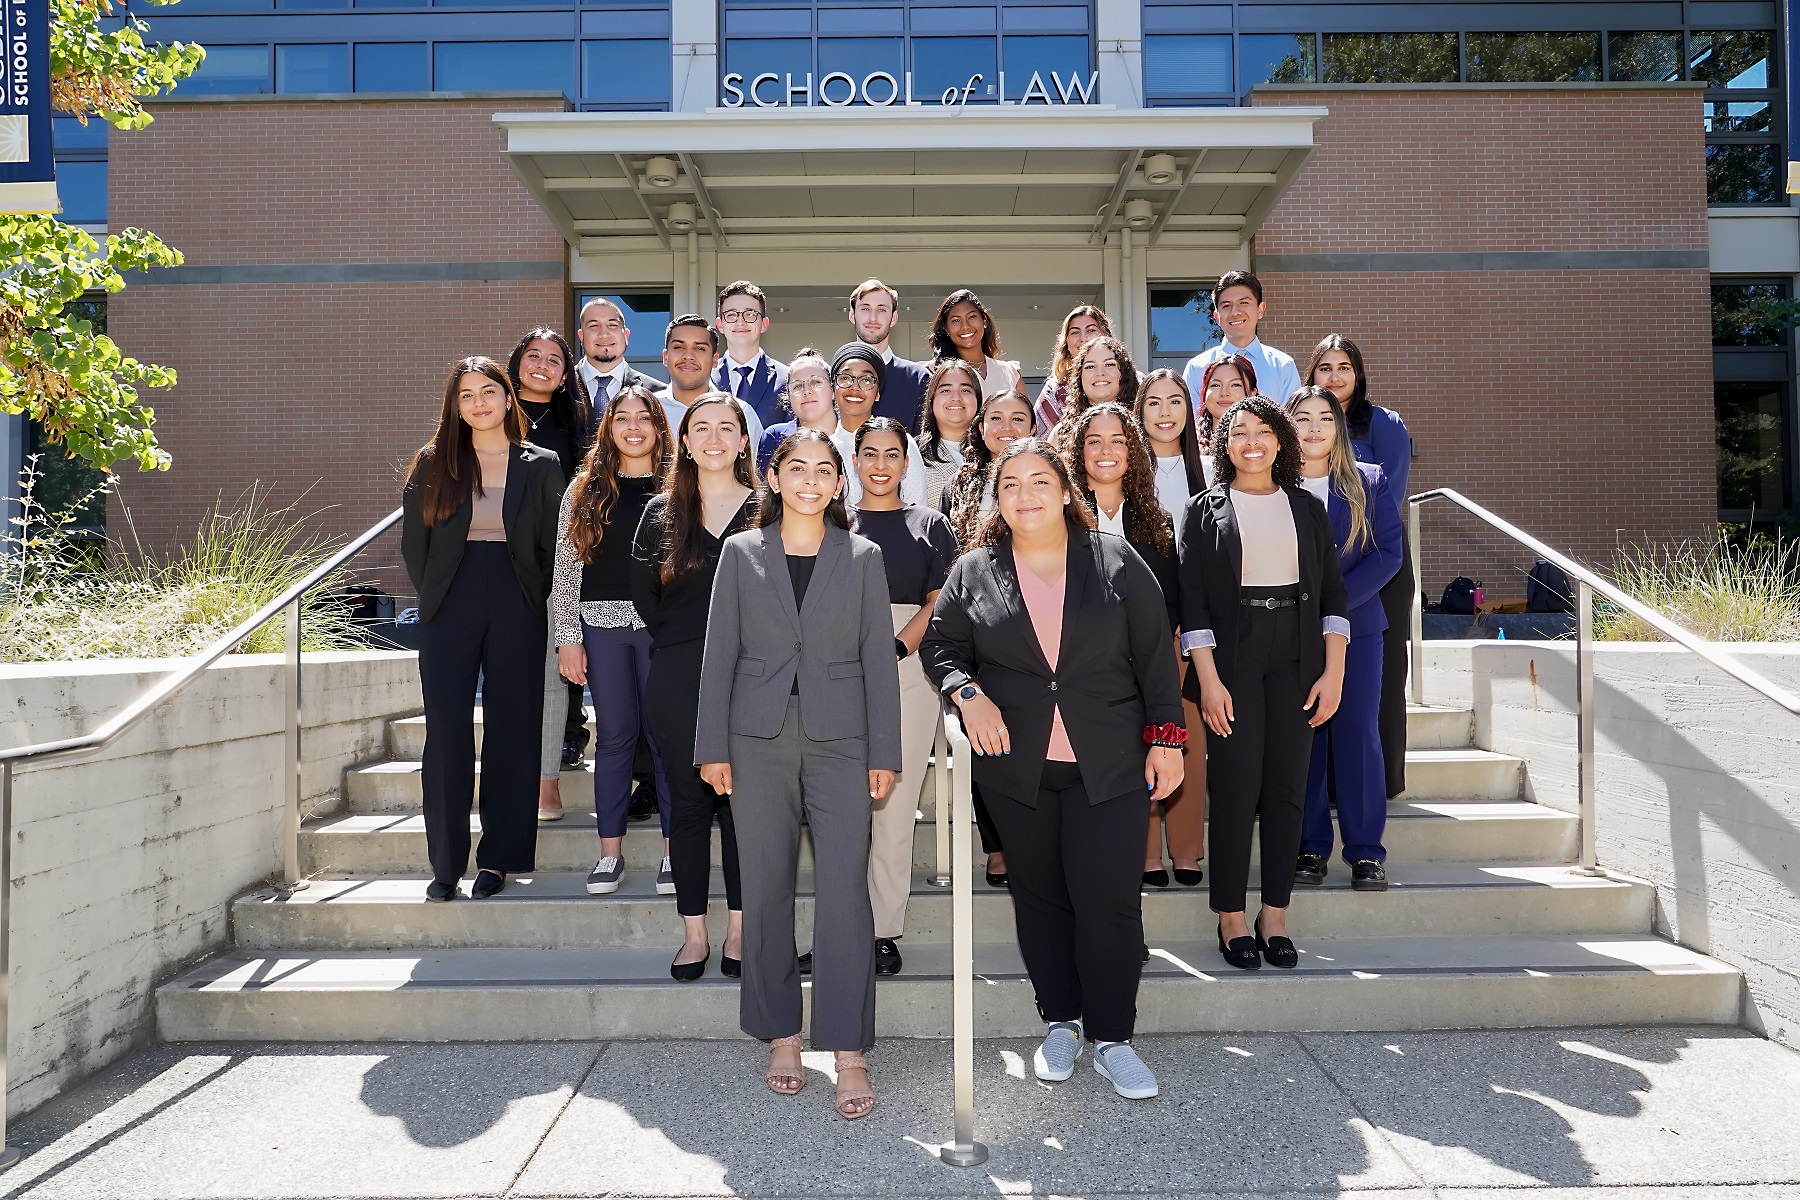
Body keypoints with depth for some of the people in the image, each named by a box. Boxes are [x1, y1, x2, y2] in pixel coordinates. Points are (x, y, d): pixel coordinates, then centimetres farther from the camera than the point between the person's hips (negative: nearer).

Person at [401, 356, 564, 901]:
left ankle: (497, 857, 13)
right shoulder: (433, 463, 7)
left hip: (516, 612, 0)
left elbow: (552, 547, 6)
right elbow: (413, 541, 9)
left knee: (510, 731, 3)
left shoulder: (542, 465, 5)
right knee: (446, 734, 0)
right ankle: (445, 864, 8)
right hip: (449, 613, 1)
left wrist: (534, 602, 1)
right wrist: (433, 597, 4)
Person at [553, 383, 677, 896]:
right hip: (602, 624, 1)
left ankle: (674, 851, 11)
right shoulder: (585, 490, 8)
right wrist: (568, 637, 0)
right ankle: (610, 851, 16)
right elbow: (565, 567, 6)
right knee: (615, 736, 7)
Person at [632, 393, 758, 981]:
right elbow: (644, 594, 10)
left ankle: (738, 932, 14)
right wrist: (683, 638, 4)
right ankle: (694, 933, 15)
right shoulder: (661, 512, 9)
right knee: (689, 798, 6)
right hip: (678, 677, 2)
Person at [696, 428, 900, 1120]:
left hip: (839, 740, -1)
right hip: (759, 743, 1)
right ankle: (781, 1036, 22)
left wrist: (884, 753, -1)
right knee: (766, 890, 7)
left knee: (844, 890, -7)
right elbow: (720, 654, 6)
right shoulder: (741, 553, 7)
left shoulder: (862, 556, 6)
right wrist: (713, 747, 1)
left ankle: (849, 1052, 1)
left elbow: (879, 659, 4)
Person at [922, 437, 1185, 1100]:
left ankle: (1111, 1037, 16)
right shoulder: (973, 572, 3)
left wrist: (1166, 739, -1)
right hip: (1017, 766, 2)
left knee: (1110, 900, -2)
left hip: (1110, 766, -1)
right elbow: (941, 645, 9)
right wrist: (969, 696, -10)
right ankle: (1060, 1022, 30)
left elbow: (1155, 656, 3)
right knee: (1039, 897, 11)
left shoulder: (1116, 561, 1)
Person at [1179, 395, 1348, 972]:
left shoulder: (1307, 508, 11)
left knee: (1287, 788, 5)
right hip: (1232, 660, -3)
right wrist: (1208, 679, -11)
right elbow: (1193, 600, -3)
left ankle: (1274, 916, 16)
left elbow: (1332, 594, 9)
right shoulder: (1206, 509, 4)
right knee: (1236, 787, -2)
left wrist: (1333, 672, -1)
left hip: (1296, 660, 3)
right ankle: (1232, 919, 10)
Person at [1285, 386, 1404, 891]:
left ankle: (1366, 851, 9)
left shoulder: (1370, 483, 6)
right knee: (1301, 736, 2)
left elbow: (1389, 552, -1)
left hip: (1356, 626, 1)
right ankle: (1309, 847, 12)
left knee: (1358, 733, 1)